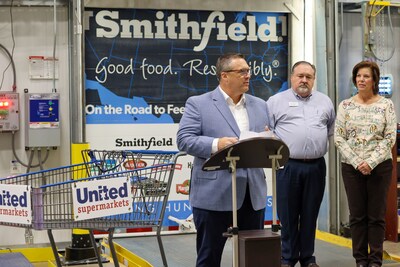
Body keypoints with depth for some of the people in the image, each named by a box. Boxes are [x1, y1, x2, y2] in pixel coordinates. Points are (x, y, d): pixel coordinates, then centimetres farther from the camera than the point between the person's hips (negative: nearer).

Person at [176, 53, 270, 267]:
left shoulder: (259, 105, 16)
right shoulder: (198, 104, 0)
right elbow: (184, 140, -8)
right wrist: (216, 144, -22)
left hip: (253, 193, 5)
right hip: (214, 194, -5)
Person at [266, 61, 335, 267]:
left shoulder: (325, 101, 13)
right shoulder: (276, 101, 4)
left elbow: (331, 129, 20)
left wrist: (320, 146, 11)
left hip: (316, 166, 3)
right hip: (287, 166, -2)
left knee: (310, 215, 8)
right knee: (288, 215, 2)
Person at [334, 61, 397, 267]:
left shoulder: (386, 105, 0)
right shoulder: (345, 105, 4)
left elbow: (390, 138, -4)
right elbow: (339, 138, 0)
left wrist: (371, 162, -14)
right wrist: (356, 162, -10)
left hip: (380, 166, -1)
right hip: (351, 167, 1)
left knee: (377, 216, 3)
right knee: (357, 215, 5)